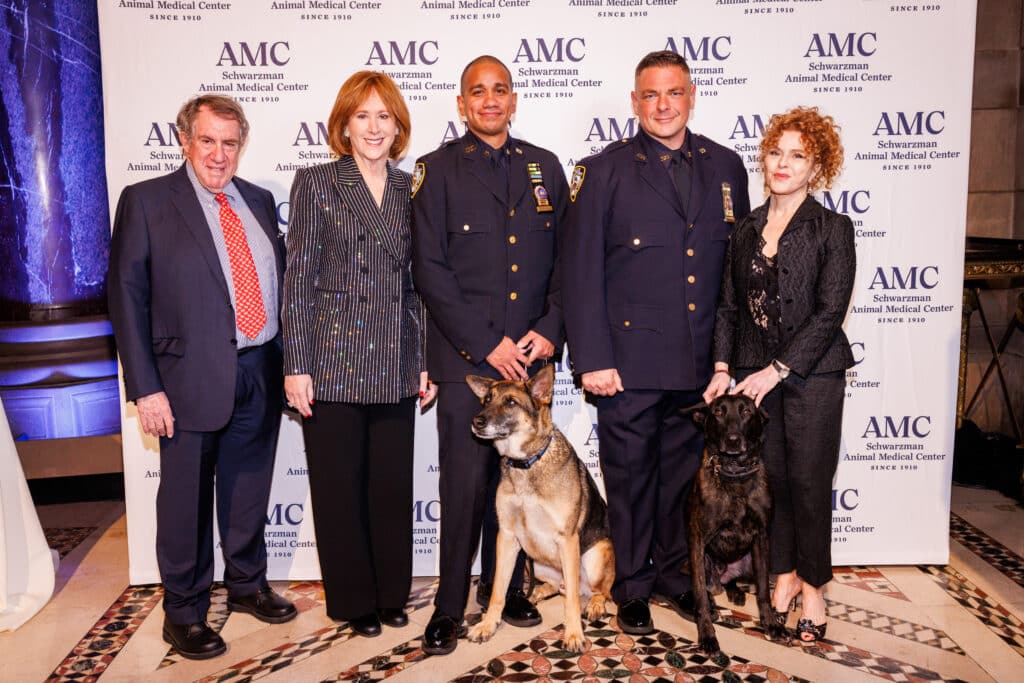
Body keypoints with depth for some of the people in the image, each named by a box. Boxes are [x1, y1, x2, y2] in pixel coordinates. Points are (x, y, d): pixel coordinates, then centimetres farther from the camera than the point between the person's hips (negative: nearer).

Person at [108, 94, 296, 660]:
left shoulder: (258, 201, 11)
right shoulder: (145, 201, -3)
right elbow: (127, 295, -6)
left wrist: (288, 359, 6)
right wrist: (145, 387, -12)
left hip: (260, 373, 5)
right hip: (192, 376, -4)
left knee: (250, 491, 17)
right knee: (187, 499, 7)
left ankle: (247, 585, 37)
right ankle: (184, 612, 26)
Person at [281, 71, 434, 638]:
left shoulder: (410, 189, 9)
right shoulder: (315, 183, -1)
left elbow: (418, 283, 11)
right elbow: (299, 279, -4)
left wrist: (425, 360, 7)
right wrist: (296, 366, -9)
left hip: (396, 367, 3)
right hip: (333, 362, -3)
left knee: (393, 484, 11)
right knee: (340, 486, 7)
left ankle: (391, 593, 29)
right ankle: (353, 599, 25)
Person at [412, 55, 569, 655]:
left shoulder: (545, 168, 13)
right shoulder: (438, 170, 2)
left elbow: (565, 261, 11)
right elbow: (431, 269, -5)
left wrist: (549, 331, -3)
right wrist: (487, 344, -10)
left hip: (531, 355, 3)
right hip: (465, 357, -3)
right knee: (466, 486, -2)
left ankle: (504, 588, 28)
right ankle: (450, 607, 14)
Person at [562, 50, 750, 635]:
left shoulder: (726, 166, 8)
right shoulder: (604, 171, -3)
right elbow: (581, 271, -6)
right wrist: (592, 359, -11)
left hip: (702, 361, 3)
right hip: (630, 360, -3)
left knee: (684, 471, 16)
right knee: (630, 477, 9)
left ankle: (675, 573, 35)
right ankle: (632, 587, 27)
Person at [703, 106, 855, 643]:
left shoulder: (832, 229, -5)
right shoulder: (746, 229, 8)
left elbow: (830, 312, -11)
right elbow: (728, 305, 9)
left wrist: (777, 370, -15)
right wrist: (722, 368, -2)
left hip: (812, 375, -3)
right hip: (754, 373, 4)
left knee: (809, 482, 3)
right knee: (771, 478, 9)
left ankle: (812, 586, 21)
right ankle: (784, 573, 28)